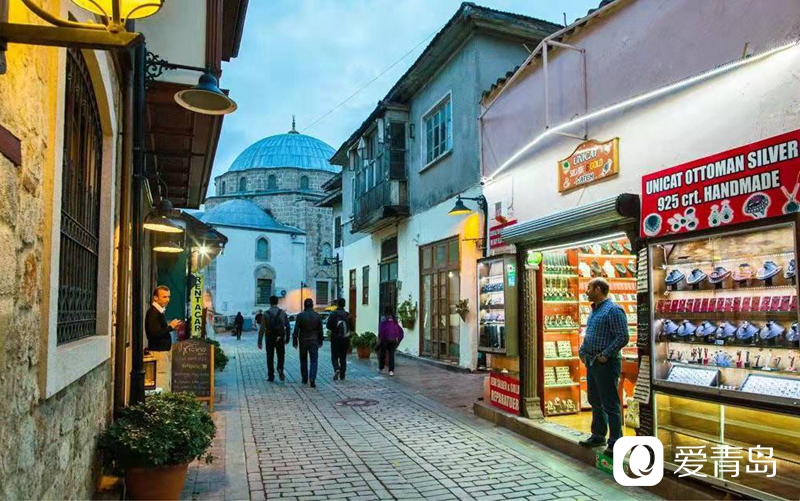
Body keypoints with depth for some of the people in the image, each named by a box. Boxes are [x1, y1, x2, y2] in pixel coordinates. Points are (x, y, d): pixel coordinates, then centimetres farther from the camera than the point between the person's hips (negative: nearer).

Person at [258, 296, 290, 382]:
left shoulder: (266, 314, -5)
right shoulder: (283, 313, -1)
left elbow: (262, 329, -8)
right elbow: (288, 327, 0)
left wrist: (259, 342, -3)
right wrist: (287, 338, 9)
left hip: (269, 339, -1)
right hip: (280, 339, 1)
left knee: (270, 358, 11)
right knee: (281, 356, 15)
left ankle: (271, 376, 14)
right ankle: (280, 369, -11)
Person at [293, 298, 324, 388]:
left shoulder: (300, 316, -8)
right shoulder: (317, 316, -2)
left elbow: (296, 330, -7)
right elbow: (320, 330, 3)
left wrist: (295, 342, 1)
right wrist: (320, 341, 12)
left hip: (303, 341, 0)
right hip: (314, 341, 0)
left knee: (303, 361, 15)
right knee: (314, 361, 1)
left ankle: (305, 379, 23)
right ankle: (312, 379, -14)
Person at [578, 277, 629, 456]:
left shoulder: (613, 310, -14)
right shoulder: (594, 310, 14)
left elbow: (623, 337, -20)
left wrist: (605, 355, -20)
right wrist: (582, 351, 11)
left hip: (606, 364, -9)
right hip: (591, 363, 10)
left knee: (610, 404, -2)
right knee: (595, 402, 17)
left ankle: (615, 442, 6)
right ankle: (598, 436, 30)